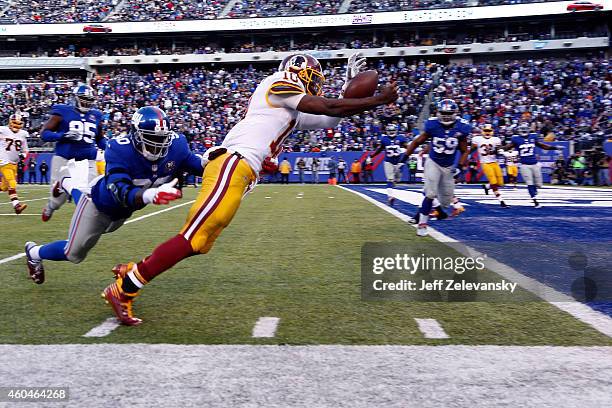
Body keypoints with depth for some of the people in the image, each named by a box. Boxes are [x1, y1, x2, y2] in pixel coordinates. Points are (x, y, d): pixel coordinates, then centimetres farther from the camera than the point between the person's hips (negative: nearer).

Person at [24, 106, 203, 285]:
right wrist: (151, 195, -69)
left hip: (125, 210, 6)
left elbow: (194, 164, -8)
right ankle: (34, 253, 42)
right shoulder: (120, 150, -40)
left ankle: (67, 183, 59)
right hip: (100, 204, -6)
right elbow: (122, 194, -49)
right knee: (74, 254, 8)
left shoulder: (175, 146, -27)